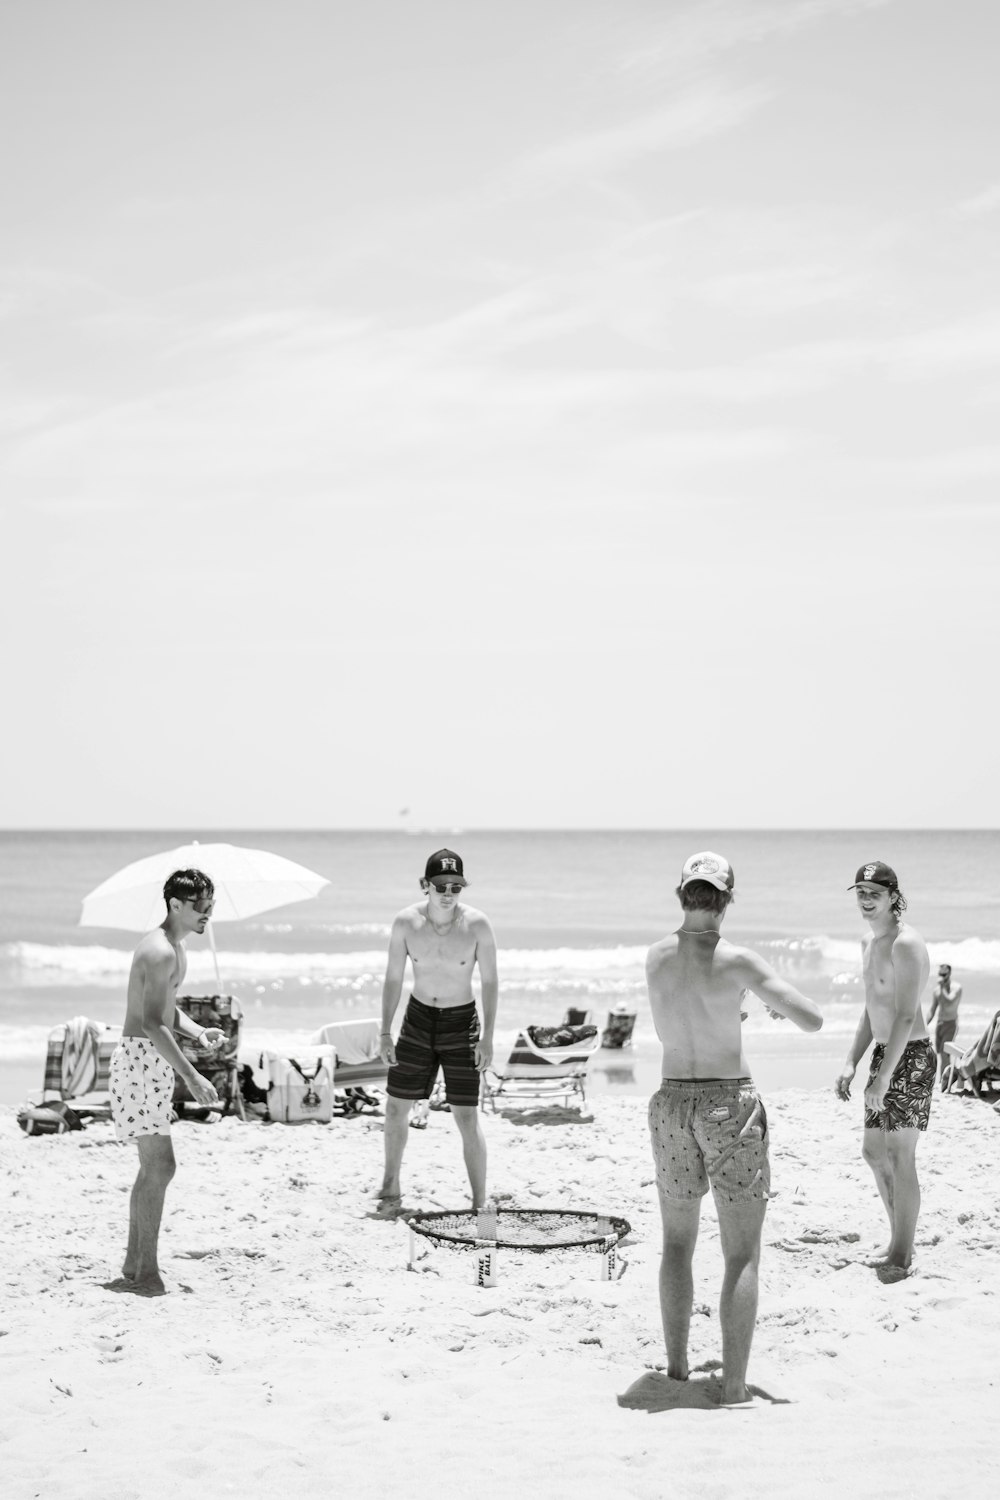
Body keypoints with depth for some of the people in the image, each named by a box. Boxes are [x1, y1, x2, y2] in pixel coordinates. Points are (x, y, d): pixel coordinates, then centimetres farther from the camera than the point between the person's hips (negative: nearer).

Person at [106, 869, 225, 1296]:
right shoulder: (160, 952, -18)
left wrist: (197, 1031, 6)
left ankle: (134, 1269, 20)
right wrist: (191, 1076, -26)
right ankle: (145, 1273, -8)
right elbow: (152, 1024, -25)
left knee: (153, 1167, 13)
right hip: (141, 1058, -11)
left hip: (152, 1061, 11)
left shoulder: (174, 947, 15)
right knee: (159, 1166, -11)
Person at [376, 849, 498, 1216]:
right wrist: (385, 1033, -3)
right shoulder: (406, 922, -12)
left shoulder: (477, 925, -17)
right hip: (418, 1020, 3)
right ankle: (391, 1189, 30)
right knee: (395, 1109, 10)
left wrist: (488, 1037, -13)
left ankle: (480, 1204, 2)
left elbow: (490, 982, -8)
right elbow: (393, 978, -2)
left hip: (461, 1024, -3)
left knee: (467, 1119, -7)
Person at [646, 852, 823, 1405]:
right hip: (731, 1105, -4)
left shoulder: (656, 956, 0)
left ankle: (676, 1370, 24)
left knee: (677, 1244, 20)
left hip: (672, 1104, 4)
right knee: (742, 1255, 2)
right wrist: (776, 1000, 8)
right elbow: (813, 1020, -13)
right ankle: (734, 1389, -3)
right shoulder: (736, 961, -14)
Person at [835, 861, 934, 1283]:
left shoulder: (906, 943, -17)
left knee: (900, 1159, -4)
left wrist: (883, 1077, -24)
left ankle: (900, 1256, 5)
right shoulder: (869, 943, 13)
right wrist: (851, 1064, 14)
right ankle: (900, 1241, 27)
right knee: (874, 1152, 14)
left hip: (911, 1058, -9)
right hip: (884, 1054, 10)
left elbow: (906, 1016, -22)